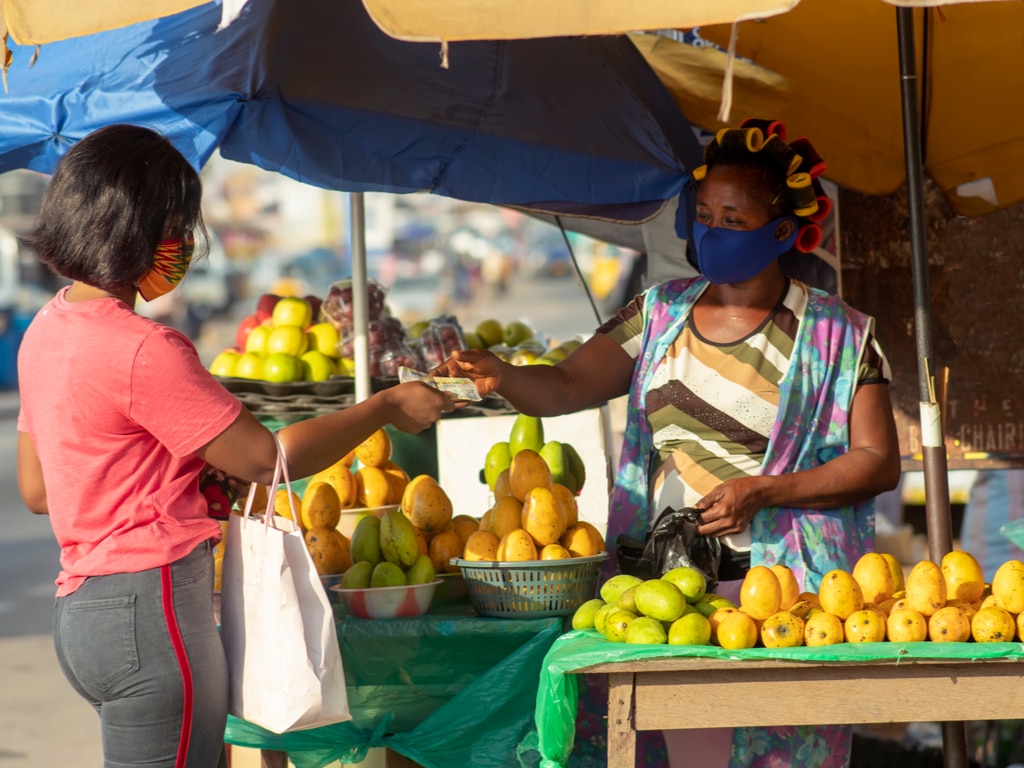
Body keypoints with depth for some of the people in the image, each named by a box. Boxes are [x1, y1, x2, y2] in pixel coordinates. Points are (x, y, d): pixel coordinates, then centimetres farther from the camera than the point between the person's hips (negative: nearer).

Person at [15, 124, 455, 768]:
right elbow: (267, 459, -11)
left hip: (82, 610, 10)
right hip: (149, 607, -10)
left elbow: (36, 490, 19)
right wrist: (388, 407, 2)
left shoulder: (48, 330, 11)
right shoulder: (143, 350, -18)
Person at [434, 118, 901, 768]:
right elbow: (566, 387, 5)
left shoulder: (837, 336, 0)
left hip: (778, 589, -3)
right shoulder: (661, 315, 12)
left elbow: (879, 464, -1)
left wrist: (763, 491, -13)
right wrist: (500, 376, -18)